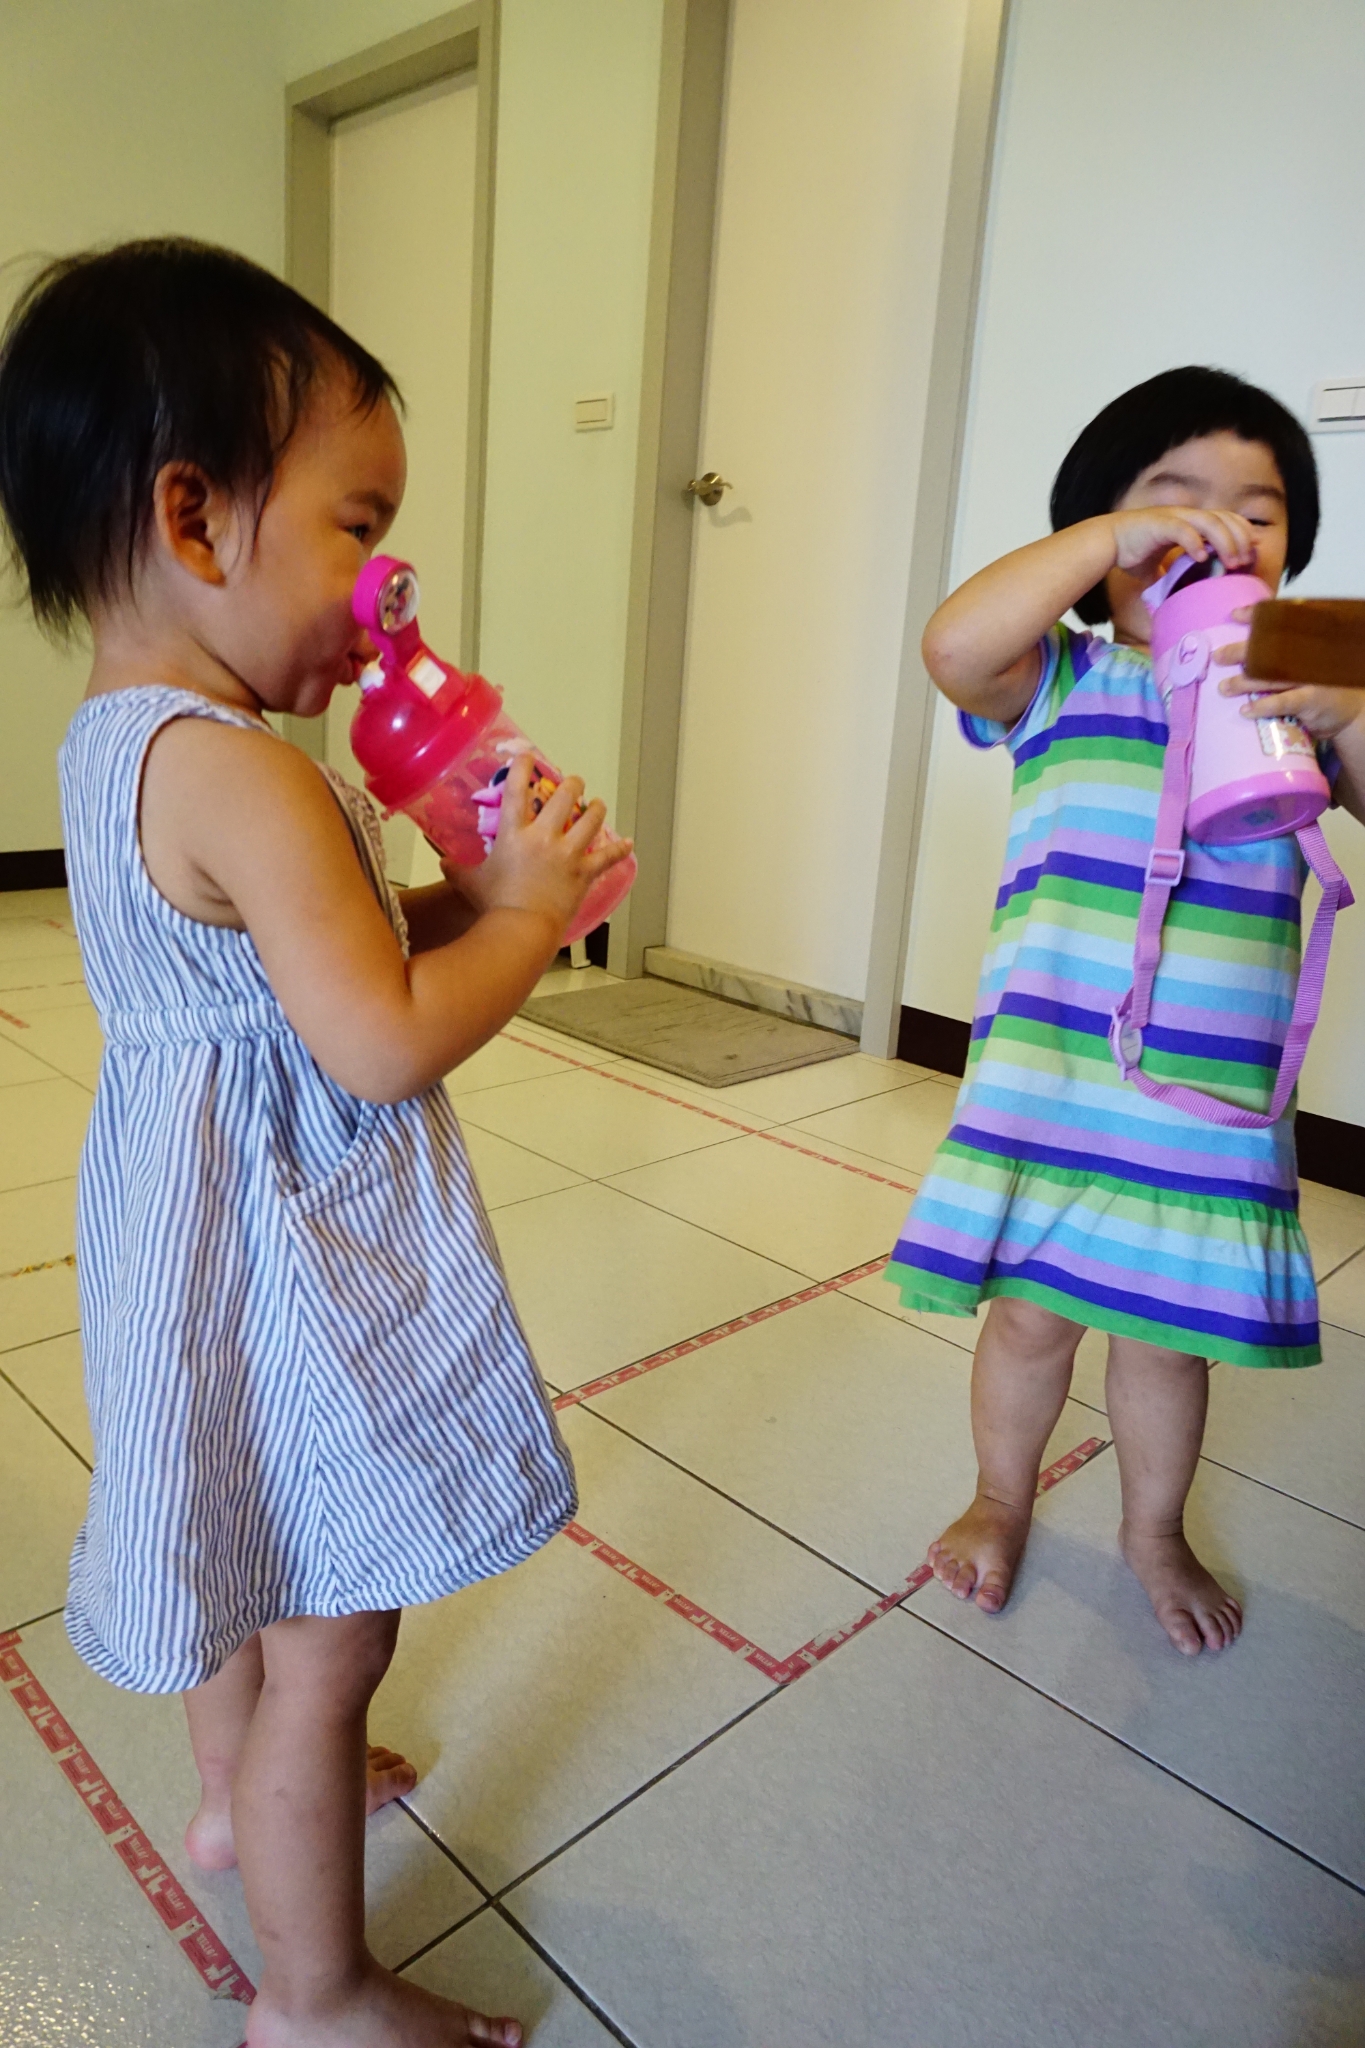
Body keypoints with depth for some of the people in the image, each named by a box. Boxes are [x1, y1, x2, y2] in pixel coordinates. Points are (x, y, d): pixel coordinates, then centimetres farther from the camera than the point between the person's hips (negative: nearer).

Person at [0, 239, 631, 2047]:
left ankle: (243, 1796, 56)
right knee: (332, 1642, 9)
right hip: (292, 1266, -10)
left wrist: (463, 894, 0)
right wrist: (528, 909, -14)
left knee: (249, 1564, 31)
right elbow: (384, 1043, -29)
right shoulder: (247, 774, -26)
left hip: (205, 1234, 10)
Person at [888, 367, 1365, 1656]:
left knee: (1171, 1328, 17)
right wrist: (1114, 532, -19)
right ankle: (1000, 1499, 42)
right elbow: (954, 646, -24)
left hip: (1218, 1097, 3)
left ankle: (1154, 1530, 44)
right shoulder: (1061, 681, -4)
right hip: (1048, 1077, -2)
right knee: (1030, 1309, 13)